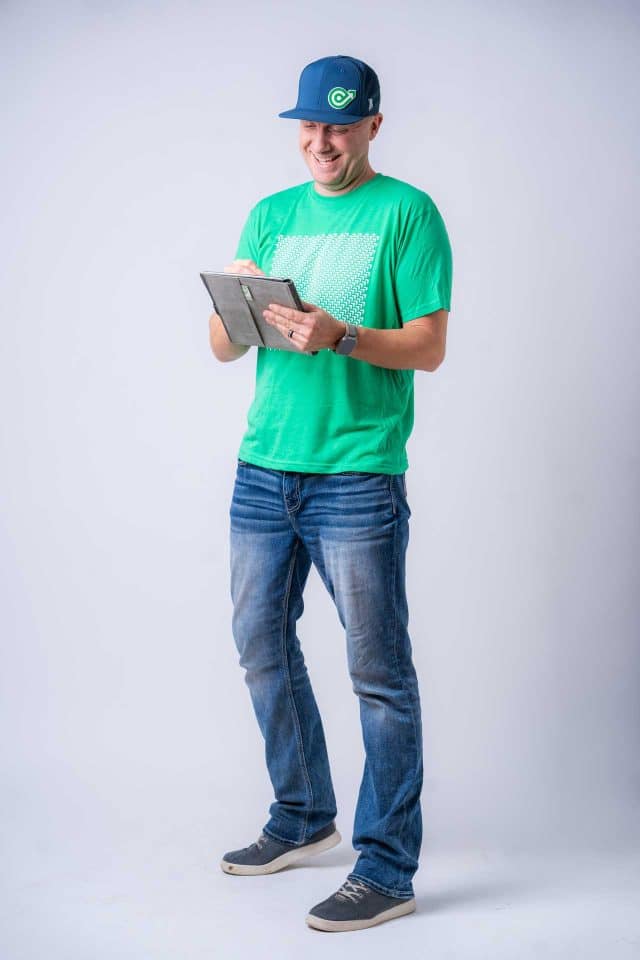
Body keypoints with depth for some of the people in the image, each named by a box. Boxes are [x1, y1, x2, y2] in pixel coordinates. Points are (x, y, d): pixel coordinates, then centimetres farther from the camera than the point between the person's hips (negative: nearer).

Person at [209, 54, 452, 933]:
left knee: (380, 672, -2)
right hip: (265, 467, 6)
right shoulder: (270, 215, 15)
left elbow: (429, 347, -7)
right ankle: (303, 819, 31)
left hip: (358, 473, -6)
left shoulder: (407, 213, 0)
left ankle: (387, 868, 7)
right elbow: (223, 347, 11)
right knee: (263, 647, 13)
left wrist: (339, 337, -22)